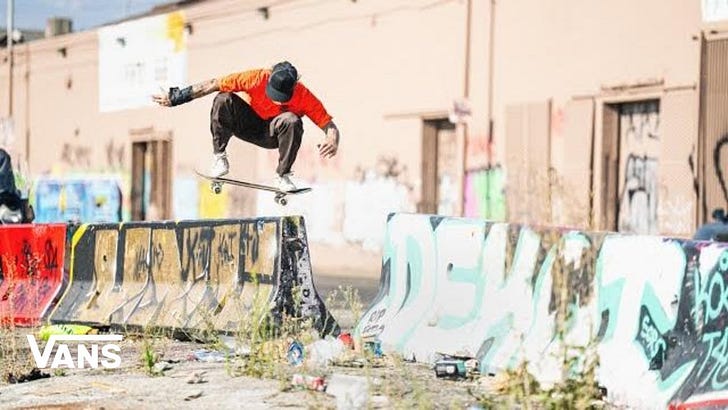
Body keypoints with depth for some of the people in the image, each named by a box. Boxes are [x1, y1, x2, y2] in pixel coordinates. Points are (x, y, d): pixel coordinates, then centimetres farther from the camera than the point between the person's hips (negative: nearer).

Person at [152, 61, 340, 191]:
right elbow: (212, 85, -22)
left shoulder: (304, 97, -26)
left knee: (291, 121, -35)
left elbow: (328, 124, -24)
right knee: (224, 99, -28)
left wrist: (333, 139, -48)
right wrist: (177, 97, -22)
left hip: (274, 134, 0)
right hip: (249, 125, 0)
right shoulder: (257, 78, -27)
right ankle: (219, 156, -18)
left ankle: (283, 176, -21)